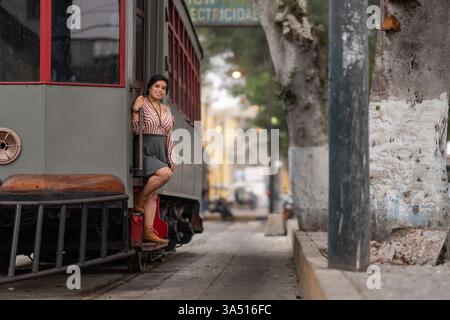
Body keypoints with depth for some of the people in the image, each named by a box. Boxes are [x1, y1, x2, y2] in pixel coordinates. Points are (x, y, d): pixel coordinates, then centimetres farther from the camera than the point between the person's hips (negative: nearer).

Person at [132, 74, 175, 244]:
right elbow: (135, 130, -12)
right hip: (143, 151, -7)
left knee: (153, 195, 1)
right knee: (165, 173, -29)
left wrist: (170, 158, 16)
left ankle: (148, 231, 0)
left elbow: (169, 136, 20)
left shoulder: (166, 110, 17)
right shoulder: (141, 104, -4)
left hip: (159, 153, 7)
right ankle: (138, 201, -11)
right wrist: (136, 110, -22)